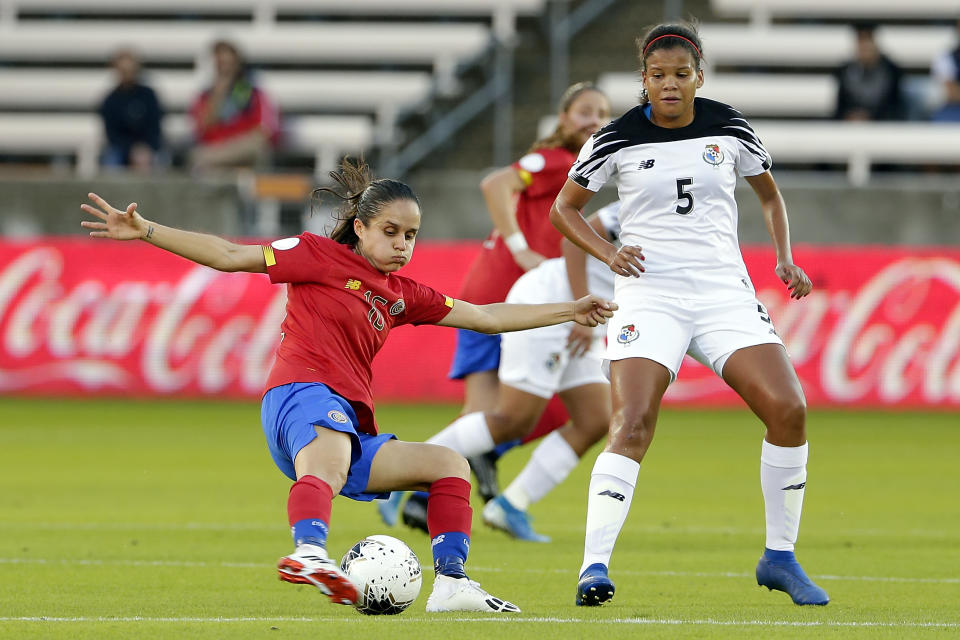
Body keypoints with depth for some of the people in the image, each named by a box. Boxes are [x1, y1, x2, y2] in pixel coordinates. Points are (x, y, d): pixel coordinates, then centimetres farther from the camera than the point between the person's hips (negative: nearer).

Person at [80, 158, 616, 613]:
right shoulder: (320, 257, 6)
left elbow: (485, 317, 32)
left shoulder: (402, 294, 25)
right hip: (304, 395, -8)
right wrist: (144, 231, -5)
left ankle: (451, 584, 0)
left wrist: (570, 311, 33)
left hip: (351, 427, 8)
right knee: (330, 456, -41)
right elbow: (229, 256, 2)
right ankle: (310, 551, -71)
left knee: (450, 465, 11)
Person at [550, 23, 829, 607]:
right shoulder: (618, 139, -2)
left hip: (725, 291, 2)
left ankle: (780, 558, 3)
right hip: (649, 292, -2)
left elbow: (770, 194, 21)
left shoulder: (730, 129, 4)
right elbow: (564, 209, 10)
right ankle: (595, 567, -21)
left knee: (789, 410, -12)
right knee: (632, 427, -21)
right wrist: (608, 253, -6)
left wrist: (785, 259, 7)